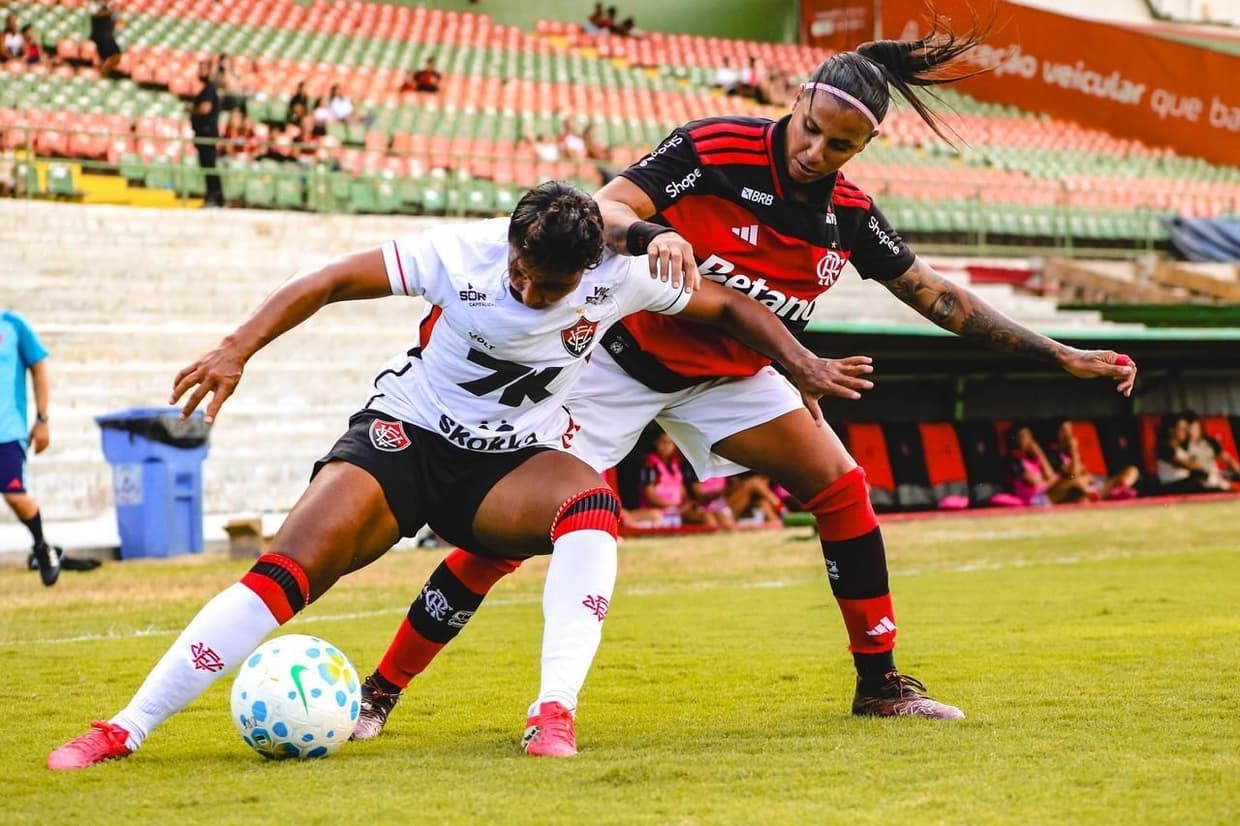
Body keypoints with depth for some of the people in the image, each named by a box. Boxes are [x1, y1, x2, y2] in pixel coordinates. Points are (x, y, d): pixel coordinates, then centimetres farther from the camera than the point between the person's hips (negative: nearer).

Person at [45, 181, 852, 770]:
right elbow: (334, 281, -14)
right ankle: (126, 728, -18)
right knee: (286, 571, -22)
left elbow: (726, 306, 4)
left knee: (593, 505, -34)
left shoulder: (619, 277, -12)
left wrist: (798, 358, -4)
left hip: (512, 460, 2)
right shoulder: (462, 253, -18)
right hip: (407, 435, -1)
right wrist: (238, 349, -23)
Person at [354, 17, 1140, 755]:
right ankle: (383, 688, -6)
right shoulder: (712, 148, -24)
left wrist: (1061, 355, -3)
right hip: (622, 356, -5)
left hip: (731, 375, 5)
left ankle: (879, 682, 9)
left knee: (843, 492, -5)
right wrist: (651, 235, -51)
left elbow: (938, 296, -1)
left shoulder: (850, 214, -9)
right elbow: (602, 211, -28)